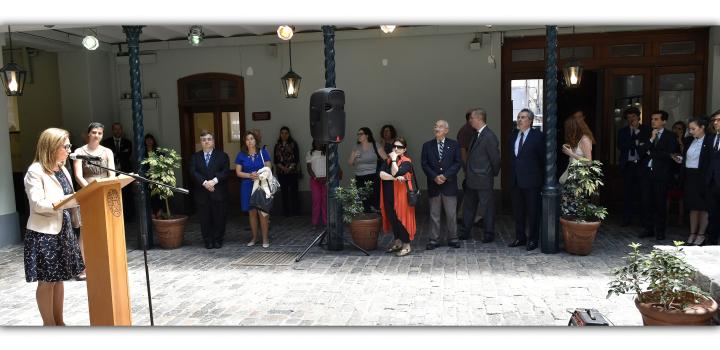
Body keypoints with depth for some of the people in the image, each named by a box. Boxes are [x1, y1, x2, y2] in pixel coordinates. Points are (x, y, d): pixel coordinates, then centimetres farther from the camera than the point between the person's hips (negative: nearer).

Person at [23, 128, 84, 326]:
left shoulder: (62, 170, 11)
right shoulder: (35, 172, -13)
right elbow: (37, 204, -21)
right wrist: (65, 200, -27)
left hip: (63, 230, 8)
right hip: (43, 233, -7)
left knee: (59, 279, 14)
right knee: (46, 281, 3)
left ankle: (59, 322, 24)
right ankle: (49, 324, 15)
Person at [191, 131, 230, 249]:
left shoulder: (222, 155, 8)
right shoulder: (195, 157, 12)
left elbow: (225, 171, -4)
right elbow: (193, 172, -2)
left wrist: (214, 181, -18)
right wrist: (204, 182, -17)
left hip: (219, 192, -1)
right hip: (202, 193, 1)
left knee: (219, 217, 1)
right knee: (205, 218, 3)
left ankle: (218, 240, 12)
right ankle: (208, 241, 12)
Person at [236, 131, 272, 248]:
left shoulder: (263, 152, 2)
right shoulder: (241, 155, 5)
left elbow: (268, 169, 1)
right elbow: (238, 172, 3)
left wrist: (259, 175, -16)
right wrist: (250, 175, -13)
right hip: (248, 187, 2)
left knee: (262, 212, -4)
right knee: (252, 213, 7)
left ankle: (265, 238, 3)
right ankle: (254, 238, 19)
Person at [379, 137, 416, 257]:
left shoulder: (407, 162, -7)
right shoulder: (388, 160, 9)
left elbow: (395, 172, -24)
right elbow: (382, 174, -7)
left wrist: (394, 159, -14)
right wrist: (395, 178, -18)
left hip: (401, 194, -6)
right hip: (389, 194, 6)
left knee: (401, 218, -2)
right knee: (391, 218, 11)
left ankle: (406, 245, 9)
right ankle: (397, 242, 27)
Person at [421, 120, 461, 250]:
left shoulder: (454, 145, 4)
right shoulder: (427, 145, 6)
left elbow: (457, 163, -1)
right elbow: (424, 164, 2)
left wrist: (445, 176, -12)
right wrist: (434, 177, -12)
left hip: (449, 184, -1)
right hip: (433, 185, 1)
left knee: (451, 214, 5)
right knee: (434, 214, 6)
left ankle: (452, 238, 17)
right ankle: (433, 240, 13)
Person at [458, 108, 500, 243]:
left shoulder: (489, 137, -18)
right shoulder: (477, 135, 10)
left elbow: (495, 158, -14)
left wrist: (494, 174, -2)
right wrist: (468, 172, 13)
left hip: (483, 181, -9)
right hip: (472, 180, 9)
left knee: (487, 207, 5)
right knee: (469, 205, 16)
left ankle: (489, 234, 17)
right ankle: (465, 232, 27)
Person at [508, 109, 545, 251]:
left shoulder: (538, 136, -9)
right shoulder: (514, 134, 9)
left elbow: (543, 157, -4)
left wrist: (540, 173, -1)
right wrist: (514, 168, 12)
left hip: (531, 180, -6)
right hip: (516, 179, 6)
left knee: (532, 211, 4)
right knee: (518, 211, 13)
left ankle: (533, 239, 15)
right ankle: (520, 238, 25)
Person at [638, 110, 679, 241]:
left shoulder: (671, 136, 0)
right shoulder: (646, 135, 12)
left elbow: (669, 154, -10)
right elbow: (641, 151, 0)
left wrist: (651, 153, -4)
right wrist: (651, 139, -10)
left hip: (661, 174, -3)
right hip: (647, 172, 3)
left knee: (660, 203, 1)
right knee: (646, 202, 4)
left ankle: (660, 231, 11)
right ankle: (648, 228, 15)